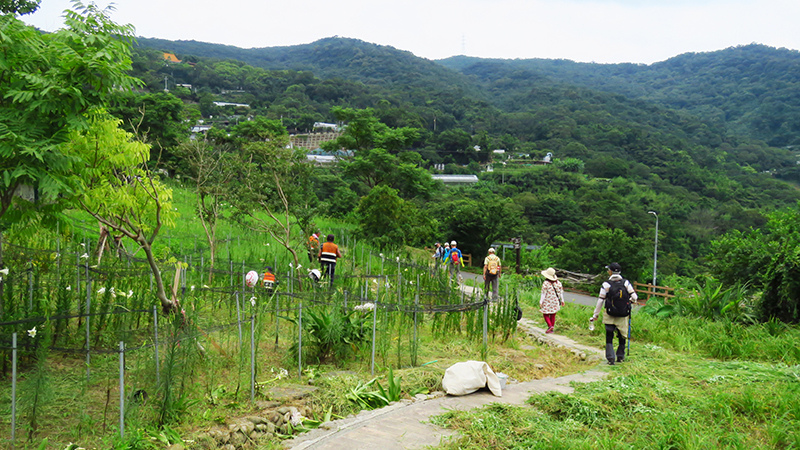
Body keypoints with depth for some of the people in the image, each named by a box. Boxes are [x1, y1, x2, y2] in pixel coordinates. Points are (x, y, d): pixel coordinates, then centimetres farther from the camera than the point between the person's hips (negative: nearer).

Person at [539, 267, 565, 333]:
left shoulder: (546, 283, -15)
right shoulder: (558, 282, 2)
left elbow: (543, 294, -14)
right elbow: (561, 292, 9)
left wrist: (541, 302, -10)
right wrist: (562, 300, 18)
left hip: (547, 302, -5)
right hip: (555, 302, 5)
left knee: (546, 315, 6)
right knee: (553, 315, 12)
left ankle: (550, 326, -14)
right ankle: (551, 329, 15)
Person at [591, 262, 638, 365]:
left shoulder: (606, 284, -8)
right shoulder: (626, 283, -2)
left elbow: (600, 300, -6)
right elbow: (634, 297, -2)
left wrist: (595, 315, 1)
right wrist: (630, 300, 22)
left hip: (610, 316, -2)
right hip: (623, 316, 2)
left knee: (609, 337, 4)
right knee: (622, 336, 17)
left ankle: (610, 358, -4)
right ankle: (620, 356, 24)